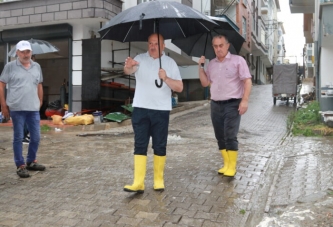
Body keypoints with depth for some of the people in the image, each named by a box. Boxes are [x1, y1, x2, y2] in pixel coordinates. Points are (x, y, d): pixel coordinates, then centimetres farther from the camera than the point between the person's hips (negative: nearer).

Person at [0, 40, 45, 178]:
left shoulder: (37, 67, 10)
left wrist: (40, 102, 15)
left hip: (34, 109, 4)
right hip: (17, 109, -4)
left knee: (36, 137, 9)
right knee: (18, 138, 4)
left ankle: (31, 162, 27)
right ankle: (20, 166, 14)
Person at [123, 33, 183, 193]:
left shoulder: (170, 63, 4)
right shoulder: (140, 59, 3)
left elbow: (179, 87, 1)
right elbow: (128, 71, -19)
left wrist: (166, 78, -17)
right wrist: (128, 67, -42)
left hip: (161, 111, 0)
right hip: (140, 109, 0)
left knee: (160, 146, 6)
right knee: (140, 146, -1)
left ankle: (159, 180, 18)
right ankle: (138, 183, 1)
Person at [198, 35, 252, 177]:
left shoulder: (238, 60, -3)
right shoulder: (211, 64, 12)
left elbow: (247, 81, -8)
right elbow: (205, 83, 12)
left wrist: (244, 100, -18)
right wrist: (201, 66, 2)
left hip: (232, 104, -5)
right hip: (215, 105, 6)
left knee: (230, 136, -11)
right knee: (220, 137, 8)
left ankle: (232, 167, -2)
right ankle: (226, 164, 19)